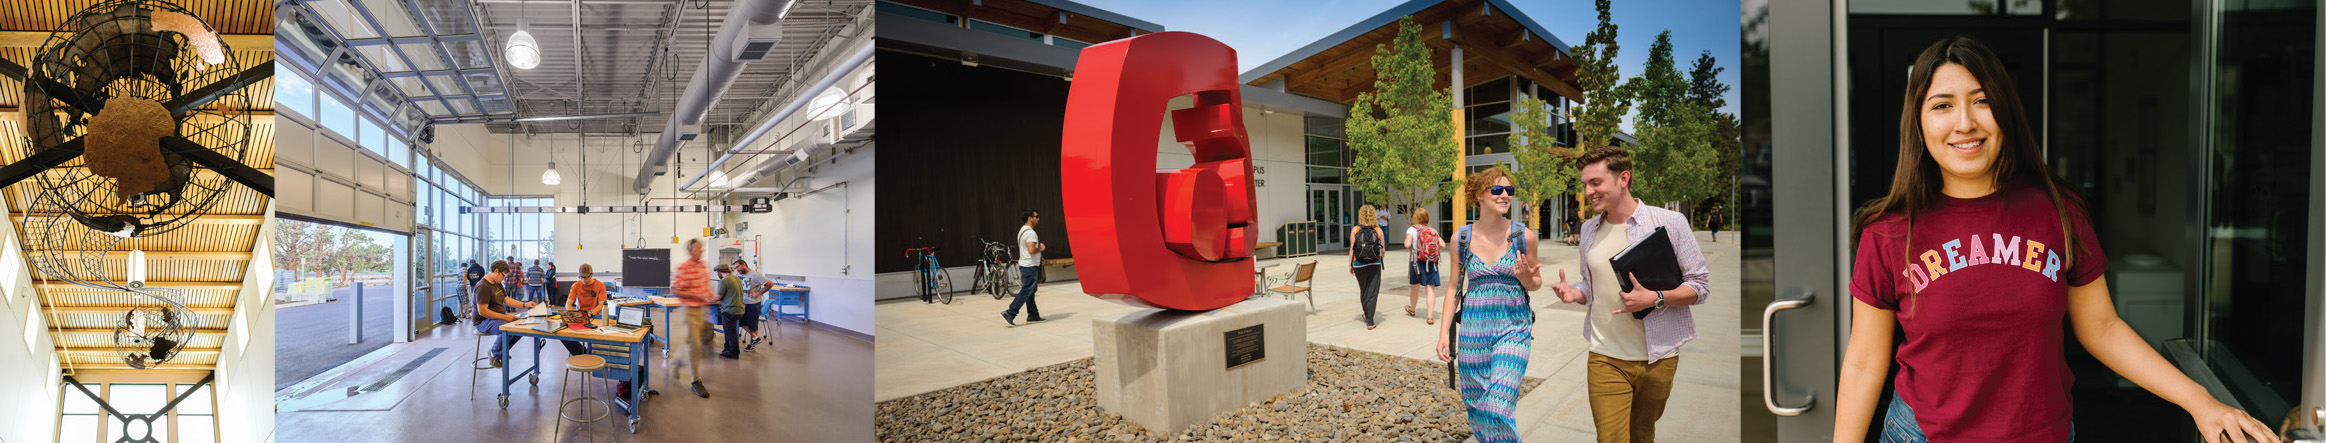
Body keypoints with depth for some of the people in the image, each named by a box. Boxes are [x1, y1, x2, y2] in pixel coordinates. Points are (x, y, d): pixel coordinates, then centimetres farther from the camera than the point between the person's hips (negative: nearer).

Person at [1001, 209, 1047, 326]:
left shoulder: (1022, 230, 15)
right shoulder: (1030, 233, -19)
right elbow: (1031, 250, -29)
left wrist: (1038, 257, 19)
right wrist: (1040, 248, -11)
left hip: (1024, 265, 11)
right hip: (1030, 267, -11)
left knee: (1030, 291, 14)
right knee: (1025, 292, -8)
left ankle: (1033, 315, 20)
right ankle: (1009, 314, -11)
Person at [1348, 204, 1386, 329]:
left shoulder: (1355, 230, -4)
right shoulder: (1378, 230, -2)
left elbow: (1351, 248, -6)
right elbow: (1383, 248, 2)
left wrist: (1350, 264, 1)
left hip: (1359, 265, 1)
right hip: (1375, 265, -1)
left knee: (1363, 291, 19)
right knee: (1373, 292, 1)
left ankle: (1367, 315, 36)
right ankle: (1370, 321, -8)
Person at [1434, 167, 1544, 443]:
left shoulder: (1523, 236, -3)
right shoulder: (1462, 238, 1)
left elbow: (1536, 284, 9)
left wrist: (1526, 278, -14)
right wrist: (1444, 333, 1)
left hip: (1513, 330, -2)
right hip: (1473, 329, 2)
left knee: (1498, 409, -16)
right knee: (1475, 409, 9)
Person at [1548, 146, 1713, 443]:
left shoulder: (1669, 222, -6)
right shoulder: (1589, 230, 8)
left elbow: (1701, 286, -4)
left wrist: (1655, 299, -21)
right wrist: (1574, 294, -4)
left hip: (1657, 358, -2)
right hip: (1606, 359, 2)